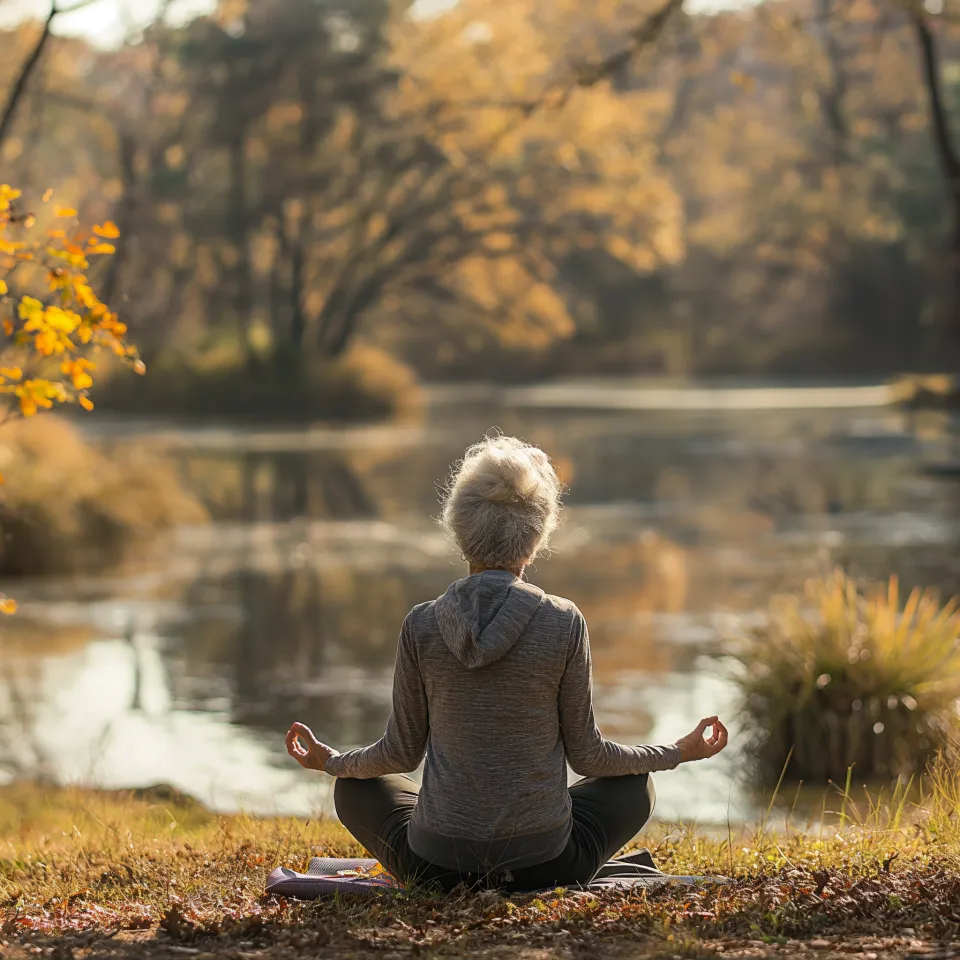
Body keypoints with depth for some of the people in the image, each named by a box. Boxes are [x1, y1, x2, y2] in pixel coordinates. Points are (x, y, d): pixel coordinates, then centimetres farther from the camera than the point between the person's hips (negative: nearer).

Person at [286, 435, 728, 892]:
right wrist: (680, 751, 15)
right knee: (635, 785, 27)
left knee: (355, 788, 31)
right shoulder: (564, 623, -10)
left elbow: (401, 753, 2)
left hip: (436, 865, 1)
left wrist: (331, 762, 24)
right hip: (542, 863, -1)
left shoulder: (422, 625, -7)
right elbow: (585, 753, -1)